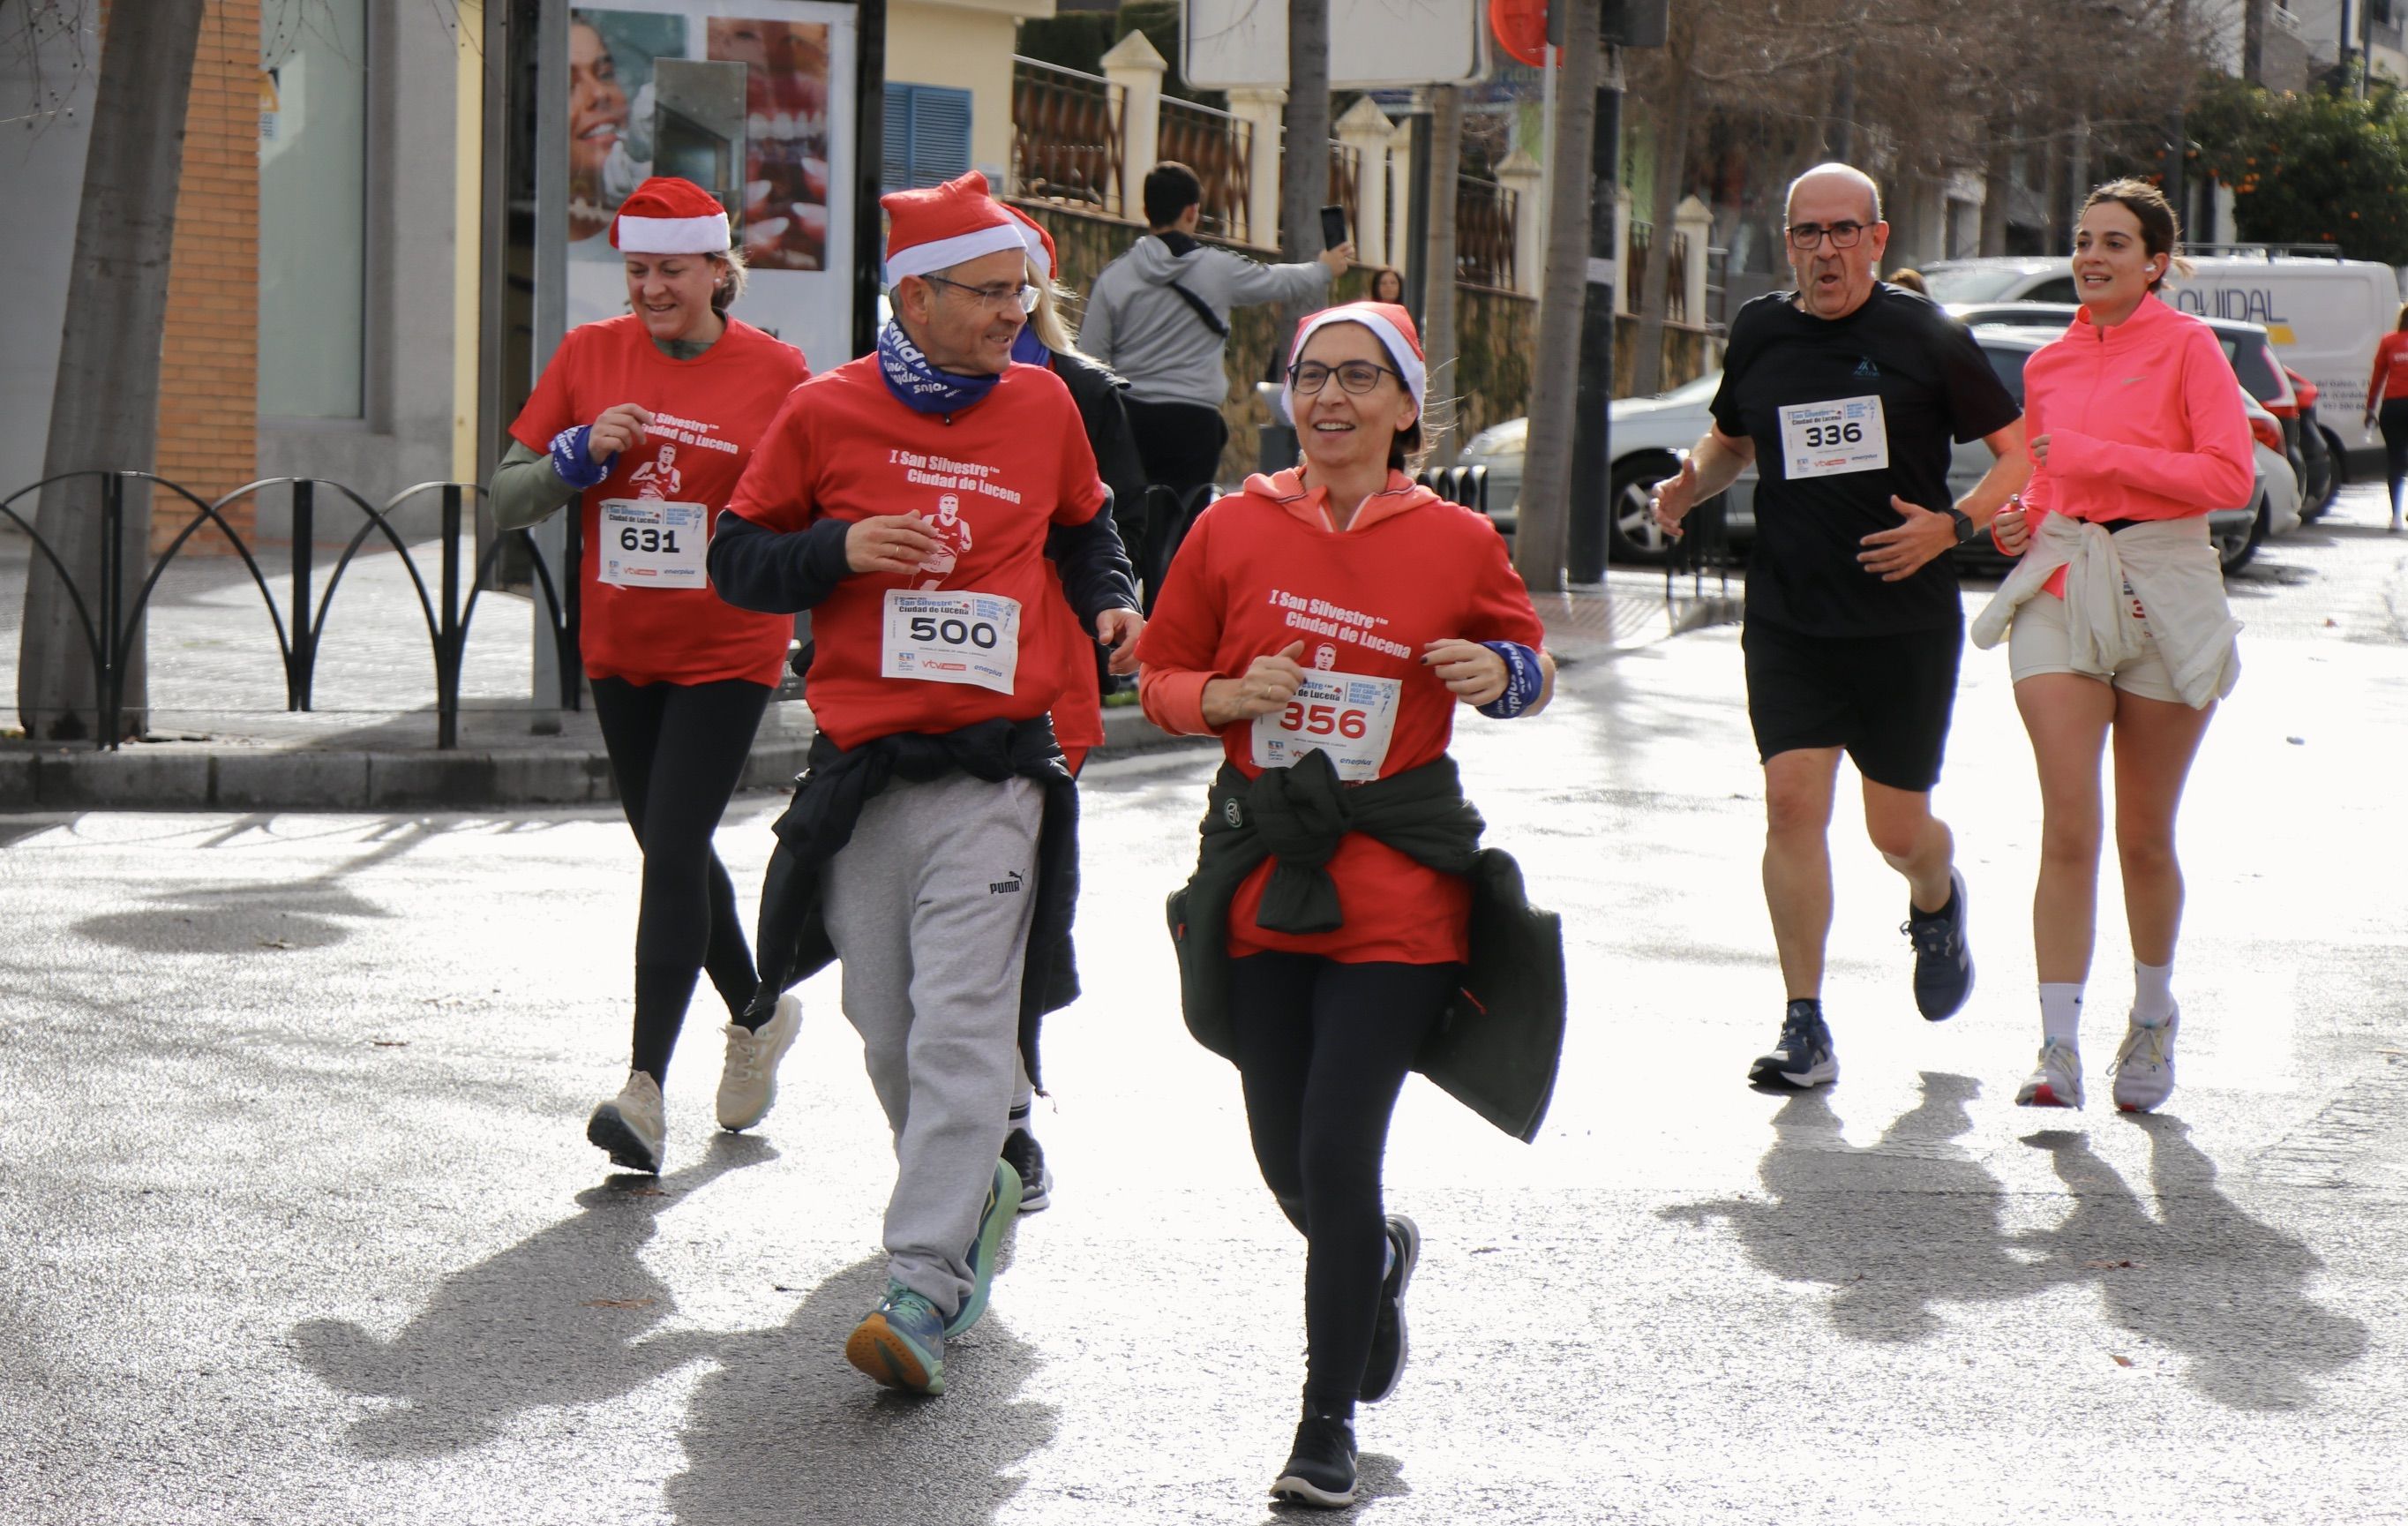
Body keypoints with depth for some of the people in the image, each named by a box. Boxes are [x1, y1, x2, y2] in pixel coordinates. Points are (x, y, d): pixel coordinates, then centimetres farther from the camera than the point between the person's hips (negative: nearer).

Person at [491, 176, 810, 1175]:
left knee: (672, 856, -14)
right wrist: (582, 454, -14)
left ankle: (647, 1089, -16)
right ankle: (756, 1014, 40)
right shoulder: (589, 357, 2)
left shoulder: (776, 374, -6)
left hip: (727, 654, -5)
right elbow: (506, 502, 3)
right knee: (673, 854, 16)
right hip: (619, 650, 5)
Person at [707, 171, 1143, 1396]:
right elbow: (737, 561, 6)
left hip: (993, 774, -1)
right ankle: (974, 1190, 36)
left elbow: (1082, 529, 27)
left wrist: (1111, 607, 8)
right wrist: (841, 549, -11)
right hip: (861, 775, 1)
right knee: (890, 1030, 8)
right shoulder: (827, 412, 2)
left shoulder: (1040, 404, 8)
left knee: (962, 1027, -13)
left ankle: (927, 1289, -17)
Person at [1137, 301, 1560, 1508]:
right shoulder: (1235, 529, 4)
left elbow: (1530, 667, 15)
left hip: (1396, 896, -3)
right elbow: (1160, 677, 11)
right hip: (1262, 880, 3)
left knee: (1336, 1154, -10)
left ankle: (1328, 1426, 5)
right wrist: (1231, 695, -10)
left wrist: (1503, 674, -8)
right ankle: (1379, 1260, 46)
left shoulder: (1457, 543, 1)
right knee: (1287, 1167, 9)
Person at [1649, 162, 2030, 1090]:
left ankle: (1936, 903, 43)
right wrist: (1691, 485, 2)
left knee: (1896, 829, 4)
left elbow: (2019, 450, 0)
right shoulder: (1760, 333, 6)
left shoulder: (1925, 338, -4)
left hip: (1906, 622, -2)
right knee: (1791, 803, -12)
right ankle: (1804, 1029, -7)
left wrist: (1954, 525, -17)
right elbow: (1732, 437, 24)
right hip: (1786, 620, 2)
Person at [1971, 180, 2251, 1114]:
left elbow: (2231, 476, -11)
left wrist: (2103, 456, -15)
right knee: (2068, 830, -11)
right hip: (2062, 591, 3)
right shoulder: (2049, 364, 12)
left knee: (2145, 838, 7)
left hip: (2164, 594, -3)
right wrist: (2017, 521, 4)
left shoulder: (2186, 346, -2)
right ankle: (2058, 1048, -15)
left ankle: (2153, 1020, 29)